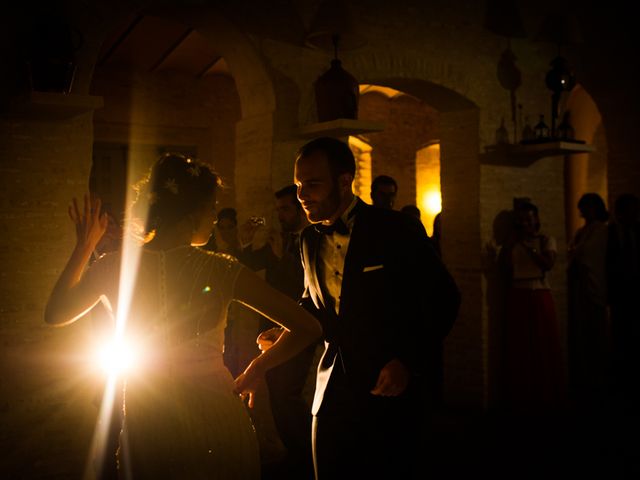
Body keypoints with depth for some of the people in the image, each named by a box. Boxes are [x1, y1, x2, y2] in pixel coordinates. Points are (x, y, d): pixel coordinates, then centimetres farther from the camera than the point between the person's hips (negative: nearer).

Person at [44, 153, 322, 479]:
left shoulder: (113, 267, -6)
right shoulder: (219, 270, -13)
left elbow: (54, 314, 14)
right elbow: (307, 327, -12)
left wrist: (83, 246, 19)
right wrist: (256, 369, 3)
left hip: (144, 426, 2)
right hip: (215, 419, -1)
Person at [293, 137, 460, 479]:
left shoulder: (398, 231, -10)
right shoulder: (310, 239, 7)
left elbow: (444, 300, -7)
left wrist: (409, 361, -16)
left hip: (389, 389, -5)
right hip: (331, 395, 5)